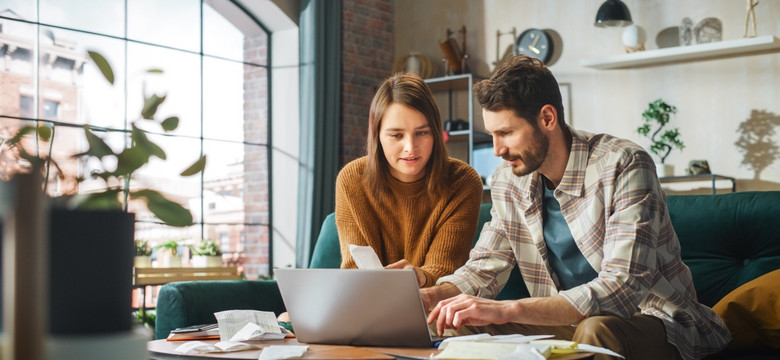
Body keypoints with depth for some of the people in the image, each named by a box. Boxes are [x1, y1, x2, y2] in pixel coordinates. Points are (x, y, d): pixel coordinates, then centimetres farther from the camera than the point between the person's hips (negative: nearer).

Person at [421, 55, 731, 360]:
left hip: (650, 321, -5)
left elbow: (622, 289, -31)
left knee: (596, 330, -38)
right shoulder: (508, 179, 0)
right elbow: (484, 268, 7)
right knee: (463, 325, -14)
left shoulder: (623, 166, -22)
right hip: (572, 323, 5)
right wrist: (429, 297, -16)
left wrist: (509, 309, -40)